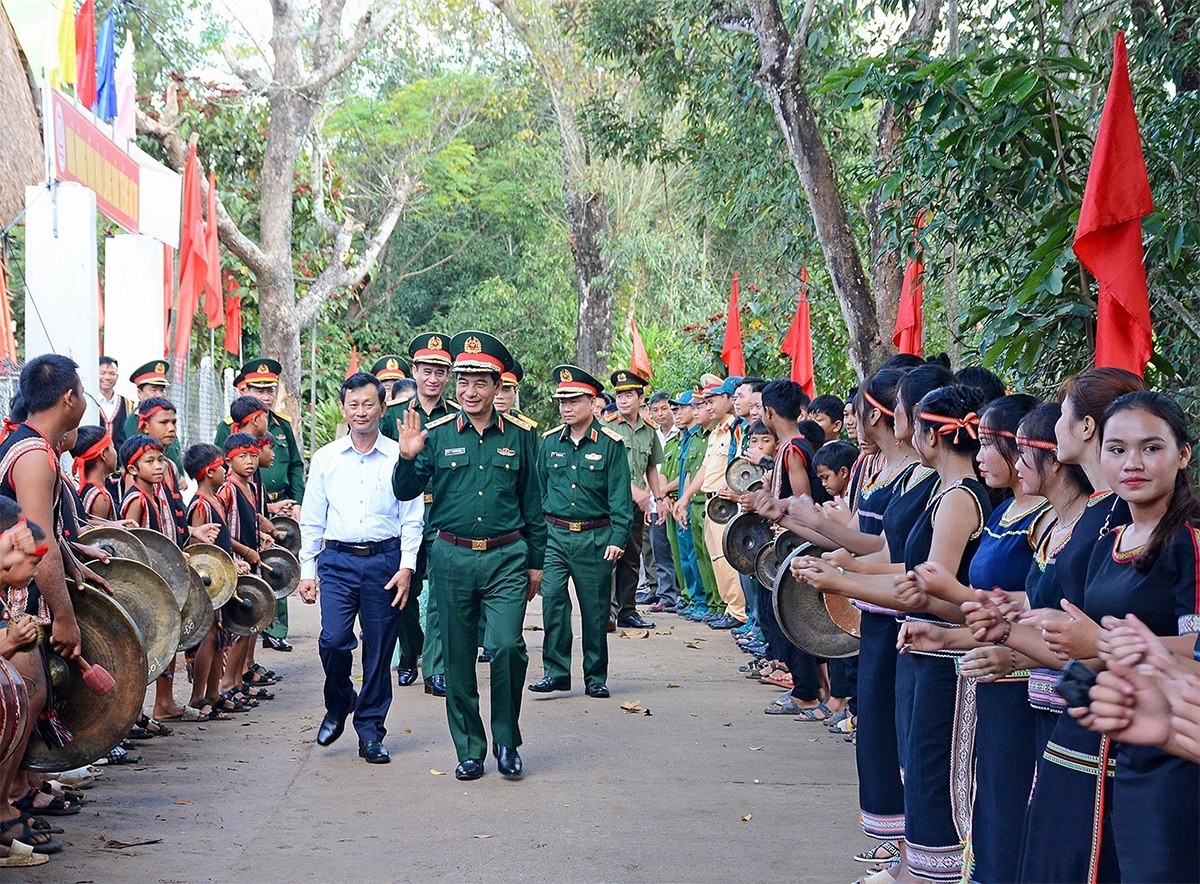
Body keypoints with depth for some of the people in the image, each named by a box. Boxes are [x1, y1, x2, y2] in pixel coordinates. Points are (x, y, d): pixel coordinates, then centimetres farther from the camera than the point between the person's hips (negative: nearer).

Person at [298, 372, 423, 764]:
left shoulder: (399, 457, 4)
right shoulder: (325, 458, 8)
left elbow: (412, 518, 4)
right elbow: (311, 519, 12)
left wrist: (406, 567, -6)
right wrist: (307, 571, 7)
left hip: (384, 560, -1)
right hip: (337, 560, 1)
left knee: (379, 650, 2)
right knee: (334, 640, -14)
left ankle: (370, 732, 14)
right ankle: (338, 705, 15)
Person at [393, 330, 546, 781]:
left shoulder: (519, 436, 5)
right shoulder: (437, 434, 3)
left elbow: (532, 505, 11)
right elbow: (405, 492, 3)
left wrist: (535, 563, 11)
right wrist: (408, 458, -16)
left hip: (506, 559, -1)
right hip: (453, 559, 1)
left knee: (507, 647, -14)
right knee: (458, 659, 6)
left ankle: (507, 742, 6)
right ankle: (469, 750, 20)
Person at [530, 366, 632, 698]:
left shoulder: (611, 443, -2)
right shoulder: (549, 442, 7)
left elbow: (620, 496, -4)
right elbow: (537, 490, 14)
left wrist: (617, 539, -11)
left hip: (594, 539, -2)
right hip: (554, 535, 2)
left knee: (595, 609, 5)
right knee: (552, 600, -10)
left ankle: (596, 677, 16)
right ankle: (556, 671, -2)